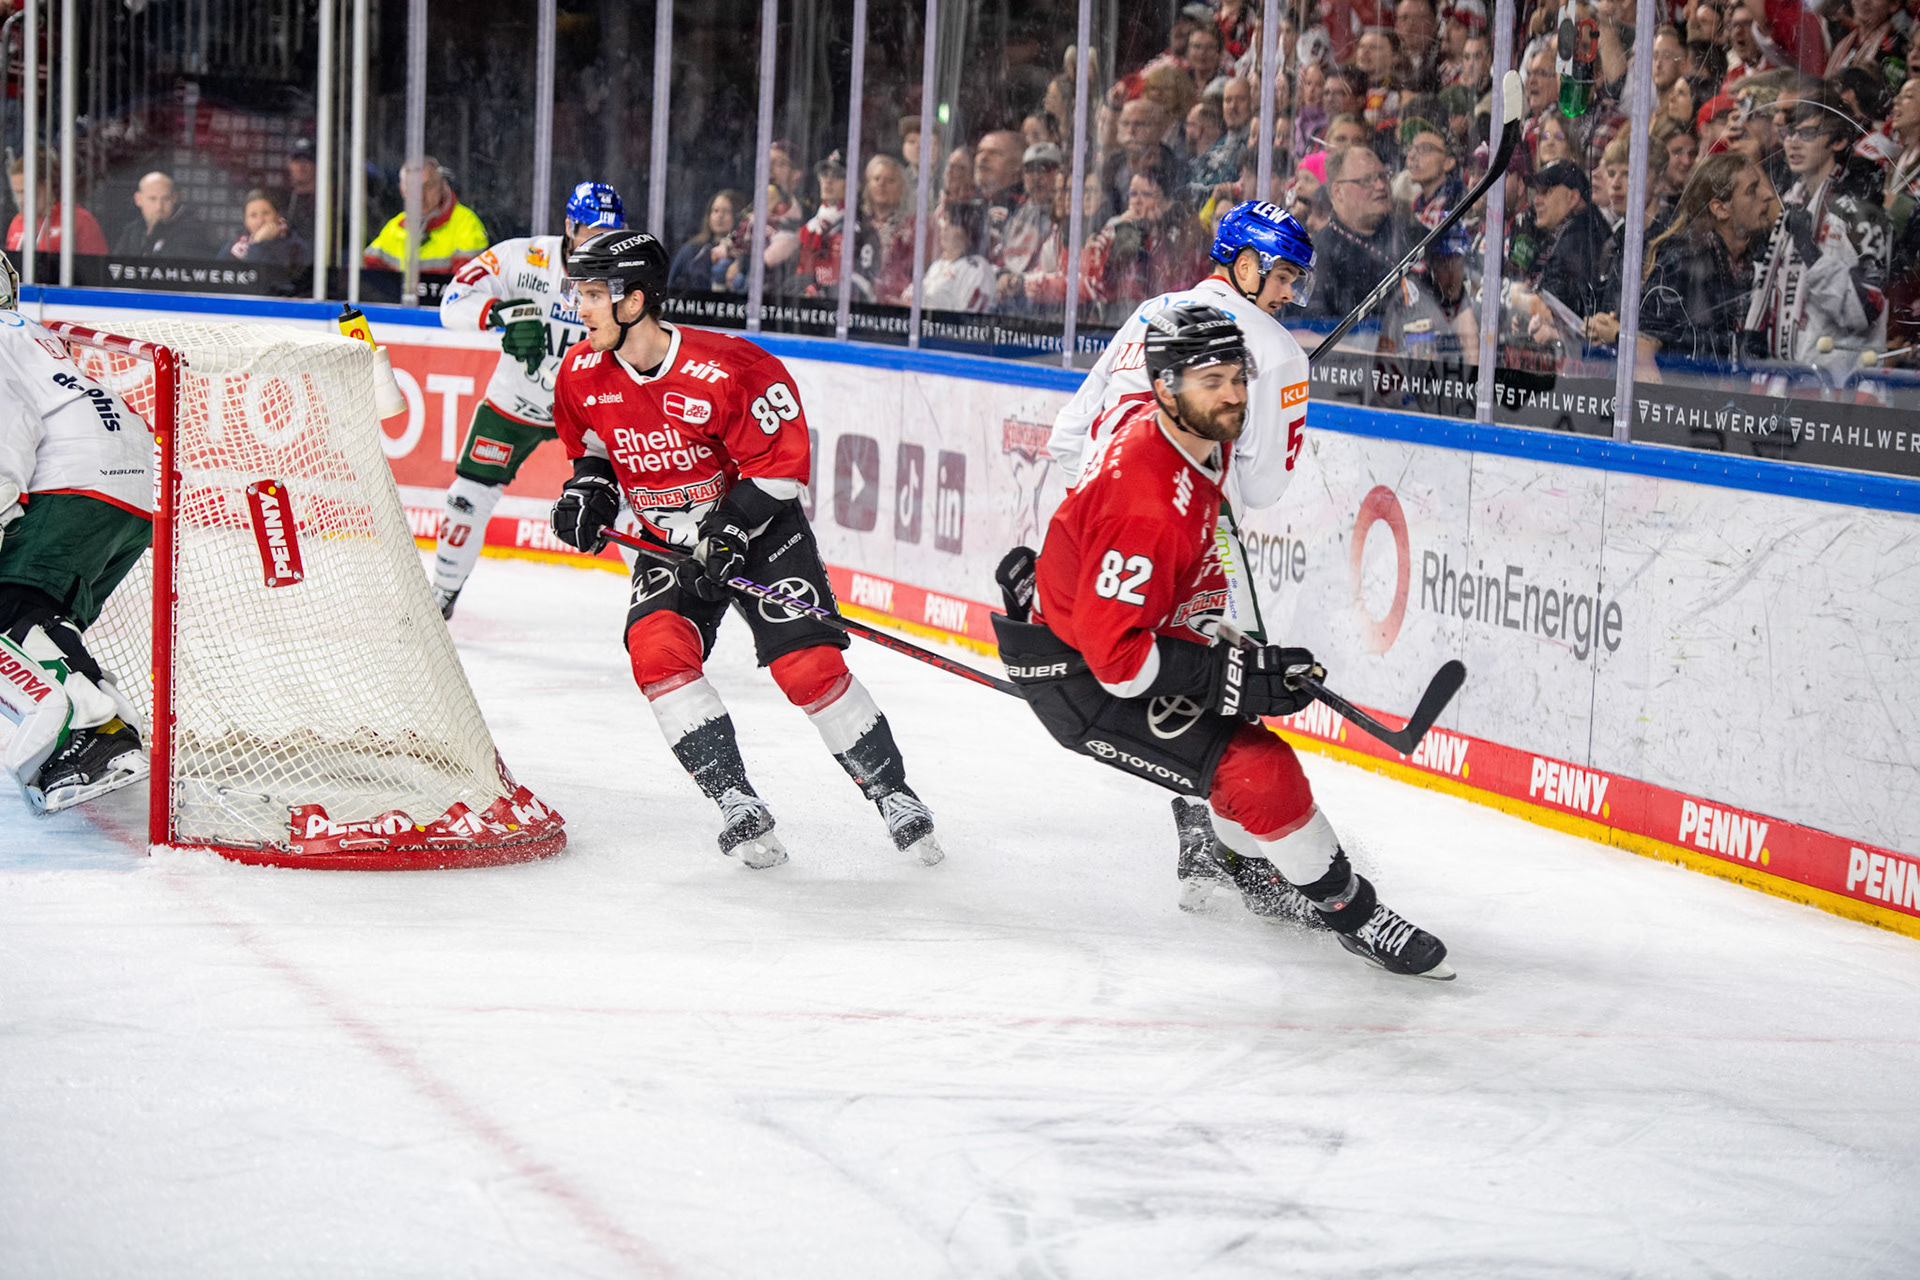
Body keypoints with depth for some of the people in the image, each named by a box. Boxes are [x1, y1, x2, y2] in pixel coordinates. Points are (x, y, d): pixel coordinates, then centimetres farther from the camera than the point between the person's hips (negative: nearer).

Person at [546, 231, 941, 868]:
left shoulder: (726, 371, -25)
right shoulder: (584, 375, -7)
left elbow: (781, 462, -19)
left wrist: (725, 536, -24)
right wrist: (589, 487, -6)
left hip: (758, 524, -5)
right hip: (669, 540, 5)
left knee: (807, 664, -15)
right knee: (657, 647, -21)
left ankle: (892, 793, 5)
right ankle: (738, 805, -15)